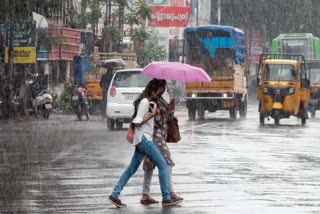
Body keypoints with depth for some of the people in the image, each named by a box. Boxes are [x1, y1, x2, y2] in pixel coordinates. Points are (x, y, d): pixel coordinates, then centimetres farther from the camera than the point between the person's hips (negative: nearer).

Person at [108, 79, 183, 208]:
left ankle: (115, 195, 6)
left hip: (143, 140, 10)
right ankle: (166, 198, -7)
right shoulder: (145, 102, -14)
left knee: (132, 168, 8)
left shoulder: (147, 102, 17)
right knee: (162, 164, -8)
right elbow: (137, 122, -18)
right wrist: (152, 114, -17)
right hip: (144, 139, -10)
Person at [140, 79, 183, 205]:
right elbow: (159, 121, -18)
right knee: (167, 162, -8)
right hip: (156, 136, -10)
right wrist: (168, 109, -17)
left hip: (160, 136, 10)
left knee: (150, 164, 9)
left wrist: (171, 108, -2)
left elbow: (169, 118, 15)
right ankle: (170, 192, -6)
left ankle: (145, 195, 11)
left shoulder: (160, 100, 13)